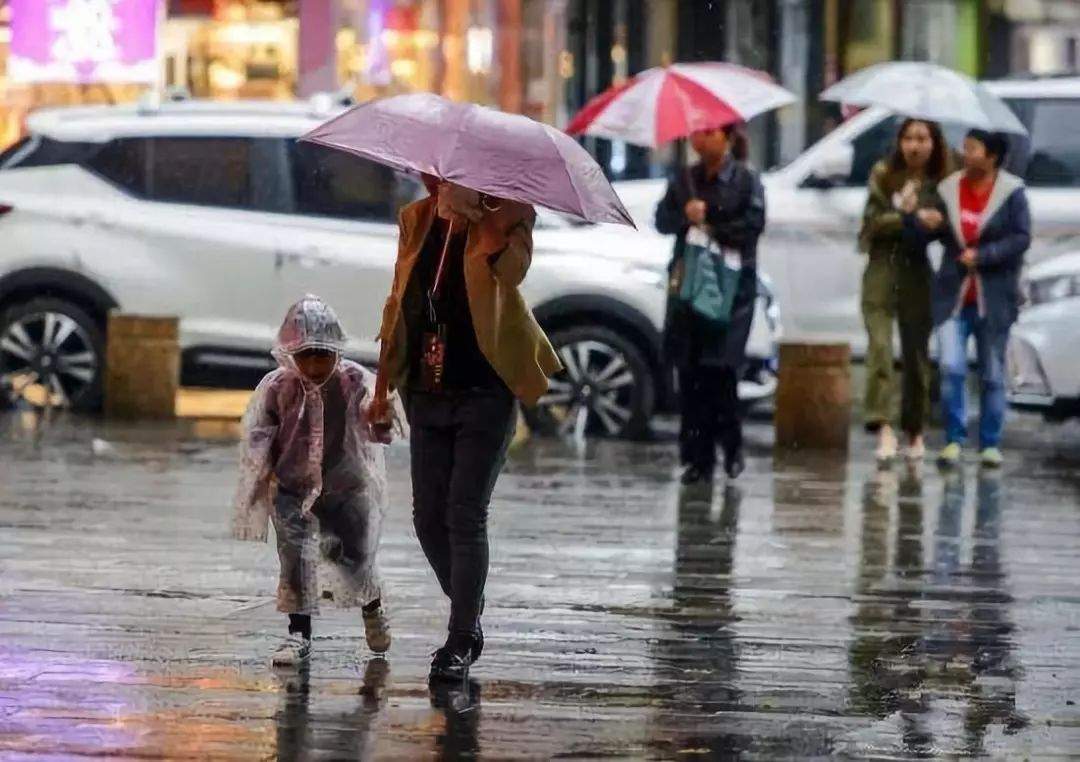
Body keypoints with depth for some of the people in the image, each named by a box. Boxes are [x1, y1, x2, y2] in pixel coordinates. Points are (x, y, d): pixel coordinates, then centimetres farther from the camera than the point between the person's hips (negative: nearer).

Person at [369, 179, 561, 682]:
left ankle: (461, 643, 2)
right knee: (429, 518, 6)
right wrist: (382, 389, 15)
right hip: (427, 395, 5)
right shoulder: (415, 221, 8)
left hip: (484, 394, -5)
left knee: (466, 516, -7)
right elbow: (397, 306, 15)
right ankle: (469, 623, 24)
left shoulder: (504, 218, -6)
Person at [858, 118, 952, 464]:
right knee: (880, 345, -15)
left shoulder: (940, 186, 3)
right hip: (882, 270, -1)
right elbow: (875, 220, -5)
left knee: (916, 351, 5)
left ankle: (915, 431, 17)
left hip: (917, 275, 1)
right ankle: (884, 427, -23)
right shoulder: (883, 176, 4)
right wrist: (915, 218, -16)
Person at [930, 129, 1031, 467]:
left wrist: (982, 256, -17)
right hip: (953, 295, 2)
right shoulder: (948, 188, 6)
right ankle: (954, 439, -2)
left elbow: (1021, 238, -8)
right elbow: (939, 233, 12)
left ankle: (991, 444, 13)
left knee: (993, 374, 4)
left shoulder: (1011, 192, -4)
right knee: (951, 367, -11)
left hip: (994, 298, -2)